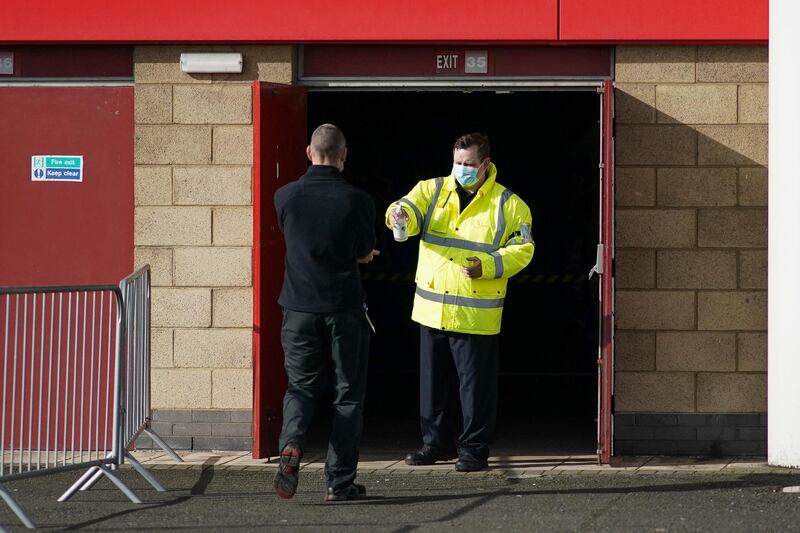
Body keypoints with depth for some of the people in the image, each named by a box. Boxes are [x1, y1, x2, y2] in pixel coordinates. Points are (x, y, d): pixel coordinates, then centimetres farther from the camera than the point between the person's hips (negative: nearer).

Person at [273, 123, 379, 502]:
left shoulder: (285, 197, -3)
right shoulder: (357, 201, -11)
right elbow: (365, 252, 3)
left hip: (300, 307, 2)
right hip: (344, 307, -2)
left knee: (301, 386, 13)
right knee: (348, 393, 9)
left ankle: (291, 445, -16)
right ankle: (339, 481, 8)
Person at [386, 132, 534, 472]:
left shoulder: (509, 205, 0)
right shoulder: (433, 190, 7)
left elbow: (522, 250, -1)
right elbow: (411, 209, -9)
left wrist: (489, 266, -17)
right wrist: (399, 214, -34)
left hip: (477, 314, -4)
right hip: (431, 311, 4)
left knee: (476, 384, -1)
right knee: (433, 380, 12)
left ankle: (474, 449, 8)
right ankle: (436, 443, 25)